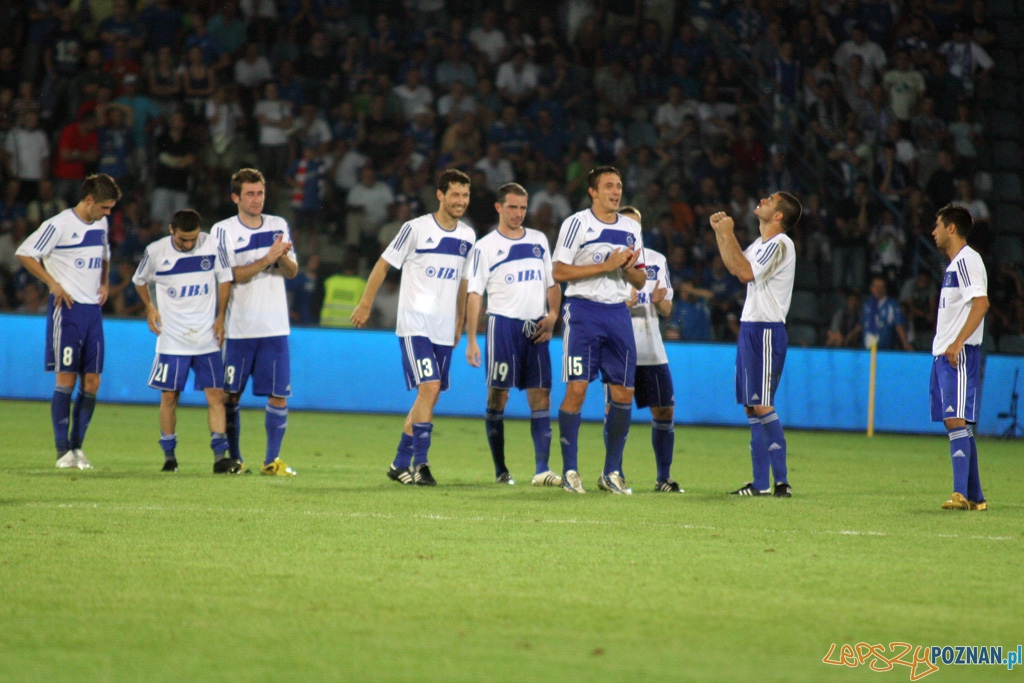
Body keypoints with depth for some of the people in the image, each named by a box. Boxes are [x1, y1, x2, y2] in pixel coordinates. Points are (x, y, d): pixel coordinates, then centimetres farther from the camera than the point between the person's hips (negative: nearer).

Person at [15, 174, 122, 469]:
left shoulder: (101, 224, 13)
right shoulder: (59, 225, -10)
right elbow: (24, 253, -10)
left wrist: (104, 283, 13)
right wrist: (53, 284, -12)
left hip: (93, 310, 7)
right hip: (67, 309, -7)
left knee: (92, 382, 2)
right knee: (66, 378, -8)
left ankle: (77, 445, 10)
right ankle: (63, 450, -4)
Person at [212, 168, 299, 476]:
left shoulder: (279, 226, 9)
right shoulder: (223, 230, -2)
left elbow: (292, 272, 8)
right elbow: (230, 276, -12)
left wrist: (284, 258, -14)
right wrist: (267, 259, -21)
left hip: (275, 327, 2)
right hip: (238, 329, -2)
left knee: (278, 395, -3)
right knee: (231, 394, 3)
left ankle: (272, 460, 5)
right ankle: (234, 458, 17)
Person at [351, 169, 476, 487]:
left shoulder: (467, 236, 10)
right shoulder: (416, 229, -7)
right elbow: (383, 265, 0)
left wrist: (459, 323, 21)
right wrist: (365, 304, 0)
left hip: (444, 330, 6)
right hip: (415, 325, -6)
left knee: (429, 397, 8)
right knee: (429, 388, -18)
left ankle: (401, 463, 18)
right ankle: (420, 463, -16)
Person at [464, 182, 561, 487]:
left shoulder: (539, 240, 14)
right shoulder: (485, 247, 2)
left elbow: (552, 282, 20)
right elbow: (474, 294, -1)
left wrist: (552, 315, 2)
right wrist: (471, 341, -8)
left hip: (536, 328, 4)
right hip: (503, 324, -4)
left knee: (541, 397, -5)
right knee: (497, 397, -2)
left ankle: (542, 469, -8)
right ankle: (500, 470, 7)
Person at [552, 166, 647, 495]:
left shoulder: (631, 228, 14)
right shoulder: (576, 223, -3)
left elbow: (640, 281, 18)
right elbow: (559, 271, -10)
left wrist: (629, 268, -6)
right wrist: (606, 265, -15)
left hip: (618, 313, 5)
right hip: (583, 310, -5)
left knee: (623, 393, 2)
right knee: (577, 388, -9)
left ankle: (612, 472, 12)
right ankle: (570, 470, -1)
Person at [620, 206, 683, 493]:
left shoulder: (658, 261, 13)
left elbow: (667, 310, 14)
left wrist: (660, 301, -9)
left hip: (652, 349, 4)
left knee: (664, 410, 2)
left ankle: (664, 477, 9)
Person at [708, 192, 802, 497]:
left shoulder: (780, 244, -13)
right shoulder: (761, 243, 16)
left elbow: (745, 272, -22)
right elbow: (734, 267, 28)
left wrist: (728, 234, -13)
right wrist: (720, 232, 19)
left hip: (767, 331, -10)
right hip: (750, 328, 10)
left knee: (762, 405, -13)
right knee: (751, 406, 8)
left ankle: (781, 481, -13)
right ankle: (760, 482, 10)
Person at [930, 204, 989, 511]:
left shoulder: (967, 260, -10)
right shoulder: (955, 264, 20)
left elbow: (981, 303, -21)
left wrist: (957, 343, -27)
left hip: (959, 355, -10)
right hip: (944, 354, 10)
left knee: (956, 420, -16)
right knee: (955, 424, 9)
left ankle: (962, 494, -22)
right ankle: (974, 497, 13)